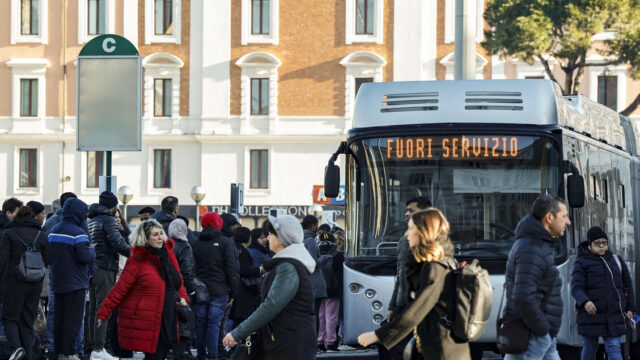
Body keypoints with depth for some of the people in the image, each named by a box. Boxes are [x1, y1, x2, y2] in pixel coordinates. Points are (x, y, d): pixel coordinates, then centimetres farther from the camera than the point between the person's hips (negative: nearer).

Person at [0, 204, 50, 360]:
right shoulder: (41, 236, 4)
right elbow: (47, 261, 5)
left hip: (14, 282, -3)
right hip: (35, 284, 3)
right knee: (28, 321, 11)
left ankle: (16, 347, -20)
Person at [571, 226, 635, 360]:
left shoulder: (616, 261, 13)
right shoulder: (582, 263, 1)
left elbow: (627, 285, 21)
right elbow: (576, 287, -12)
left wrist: (630, 308, 14)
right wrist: (585, 302, -31)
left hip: (614, 316, 2)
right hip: (591, 313, -2)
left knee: (614, 349, -8)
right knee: (589, 349, 5)